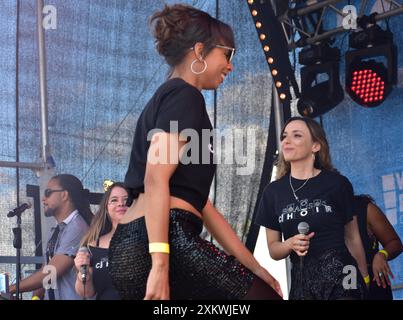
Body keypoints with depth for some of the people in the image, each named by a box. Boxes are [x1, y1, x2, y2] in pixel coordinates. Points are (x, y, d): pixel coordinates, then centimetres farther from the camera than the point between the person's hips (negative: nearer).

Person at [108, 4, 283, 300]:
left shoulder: (163, 99, 29)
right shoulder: (184, 96, -1)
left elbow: (196, 201, 27)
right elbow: (156, 179, -16)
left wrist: (251, 265, 26)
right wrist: (161, 264, -24)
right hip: (164, 242, -10)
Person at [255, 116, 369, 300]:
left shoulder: (337, 184, -1)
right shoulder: (273, 191, 7)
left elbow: (352, 238, 5)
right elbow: (273, 250, 11)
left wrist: (365, 282, 7)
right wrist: (290, 244, -10)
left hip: (339, 275, -2)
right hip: (302, 281, 3)